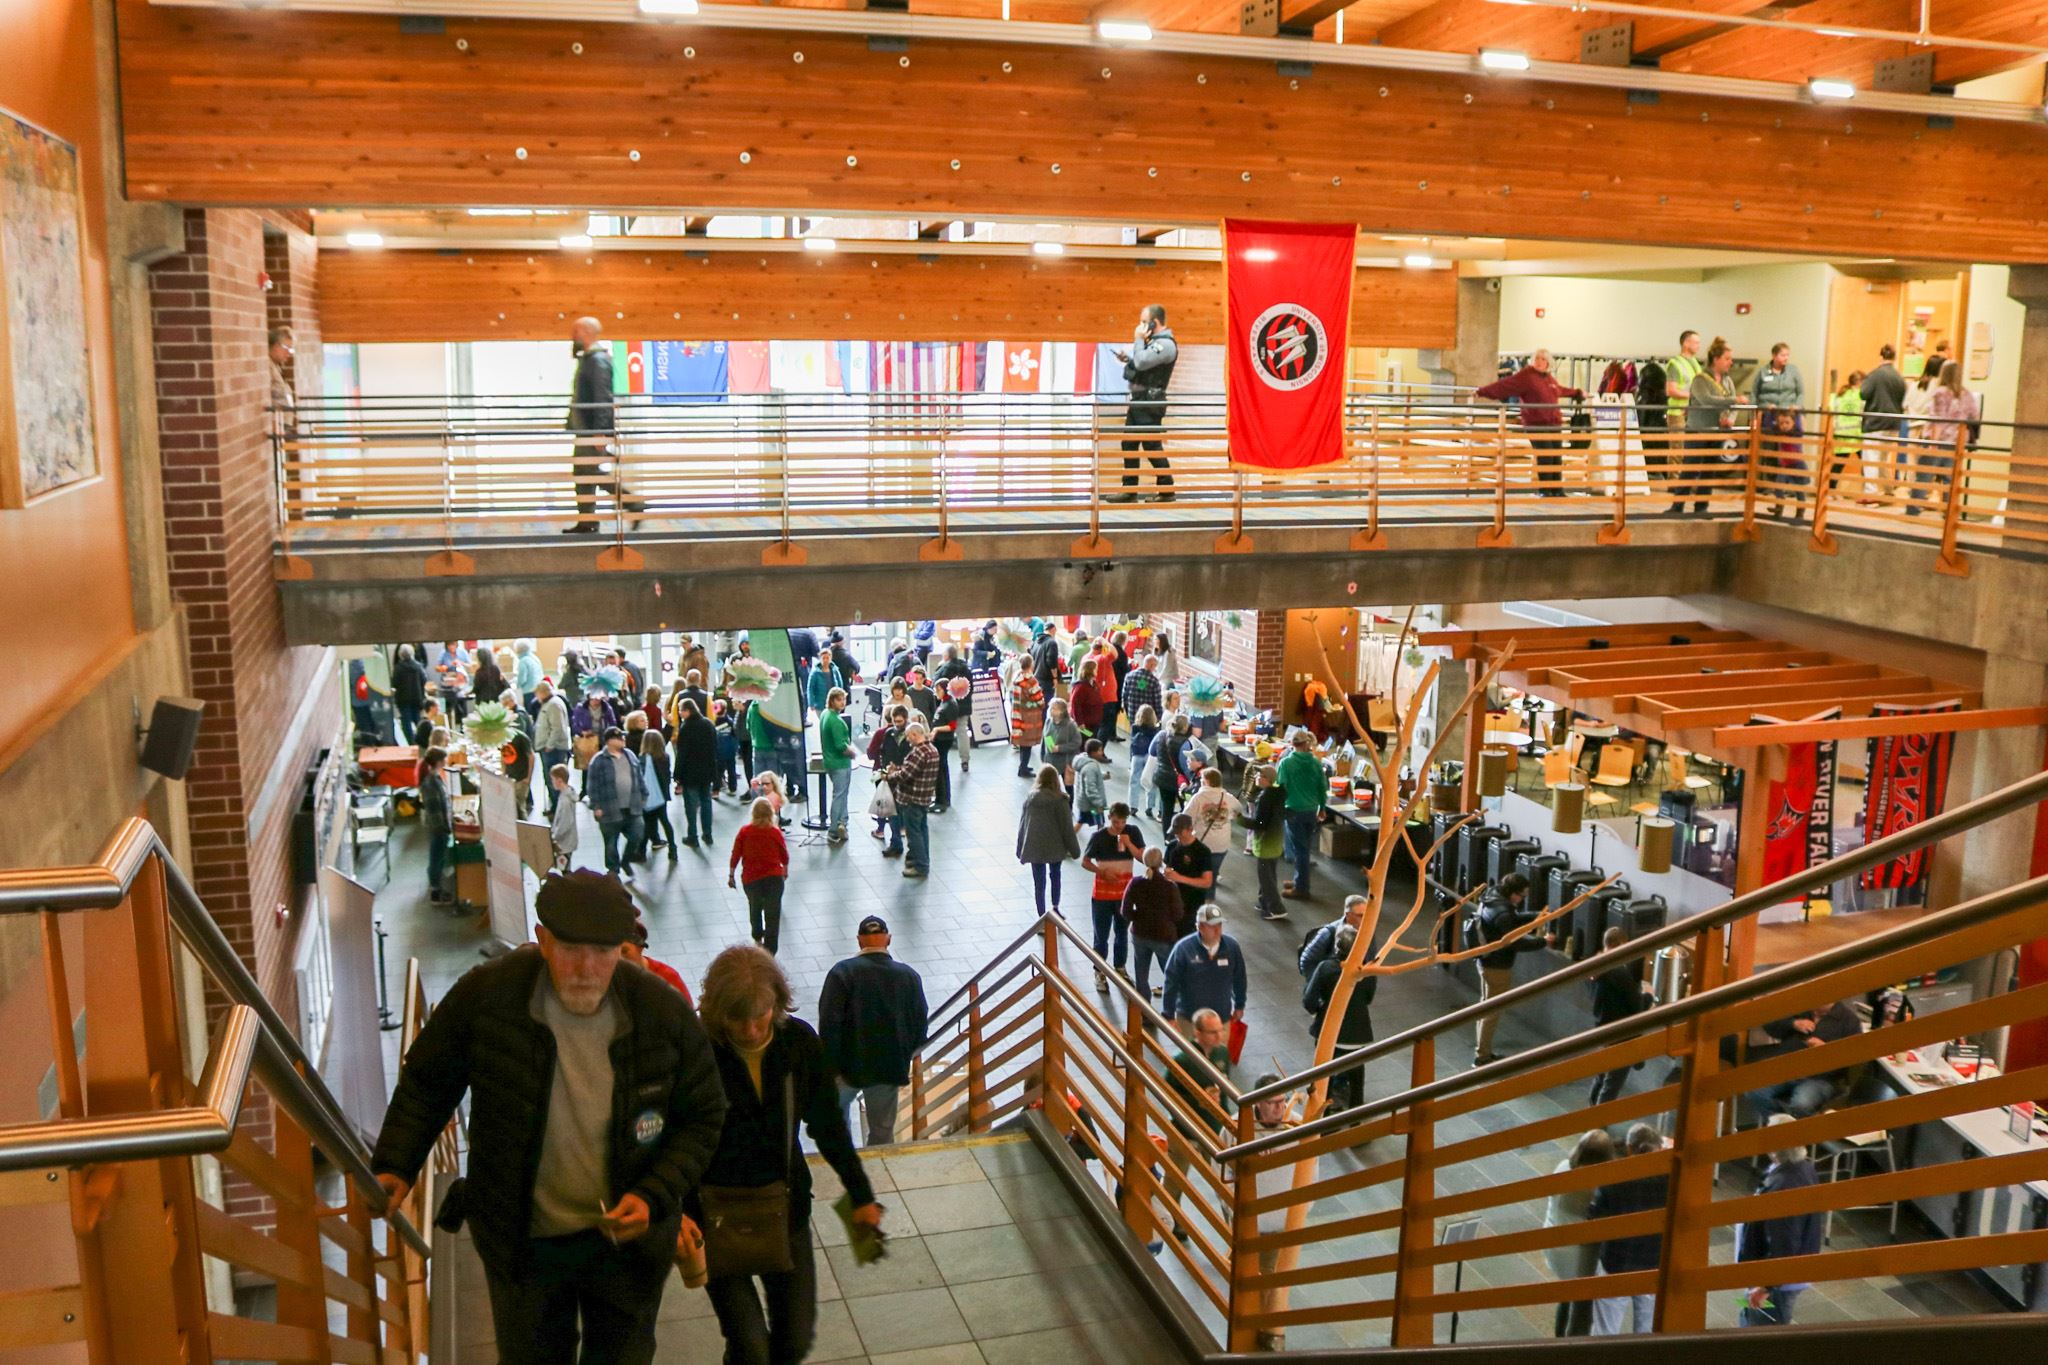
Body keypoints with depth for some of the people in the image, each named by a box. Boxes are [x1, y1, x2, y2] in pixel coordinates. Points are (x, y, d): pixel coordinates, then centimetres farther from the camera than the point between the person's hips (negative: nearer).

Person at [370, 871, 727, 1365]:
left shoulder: (665, 1013, -19)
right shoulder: (486, 994, -20)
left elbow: (701, 1119, -6)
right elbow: (427, 1082, -2)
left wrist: (654, 1196, -18)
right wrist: (395, 1166, -11)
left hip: (626, 1237, 0)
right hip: (520, 1241, 0)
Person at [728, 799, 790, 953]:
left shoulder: (744, 832, -8)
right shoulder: (776, 833, -9)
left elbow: (735, 855, -5)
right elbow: (785, 856, 3)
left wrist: (731, 874, 8)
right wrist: (785, 871, 23)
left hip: (751, 878, 2)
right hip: (774, 877, -2)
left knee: (754, 908, 28)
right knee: (773, 915, 0)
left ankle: (757, 937, 48)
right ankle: (769, 951, -4)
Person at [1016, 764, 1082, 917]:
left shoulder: (1030, 798, -4)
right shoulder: (1059, 800, -12)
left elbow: (1022, 823, 2)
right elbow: (1066, 826, -9)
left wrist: (1020, 850, 12)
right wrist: (1074, 849, 1)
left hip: (1034, 847, 1)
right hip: (1055, 846, -1)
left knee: (1039, 881, 8)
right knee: (1055, 875, 23)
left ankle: (1042, 915, 11)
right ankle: (1055, 908, 25)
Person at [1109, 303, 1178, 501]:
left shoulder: (1165, 344, -15)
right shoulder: (1154, 341, 17)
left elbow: (1142, 363, -24)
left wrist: (1138, 339, -11)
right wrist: (1127, 358, 7)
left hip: (1150, 401, -10)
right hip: (1139, 399, 10)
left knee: (1151, 445, -7)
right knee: (1129, 443, 10)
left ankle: (1167, 490, 1)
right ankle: (1129, 490, 15)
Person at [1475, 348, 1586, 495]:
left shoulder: (1549, 379, 18)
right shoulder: (1525, 376, -5)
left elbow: (1560, 390, 38)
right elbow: (1503, 385, -13)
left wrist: (1577, 393, 52)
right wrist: (1482, 391, -21)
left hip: (1554, 424, 7)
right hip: (1536, 424, -7)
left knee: (1557, 458, 4)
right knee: (1545, 458, -10)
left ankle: (1557, 491, 10)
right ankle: (1544, 491, 0)